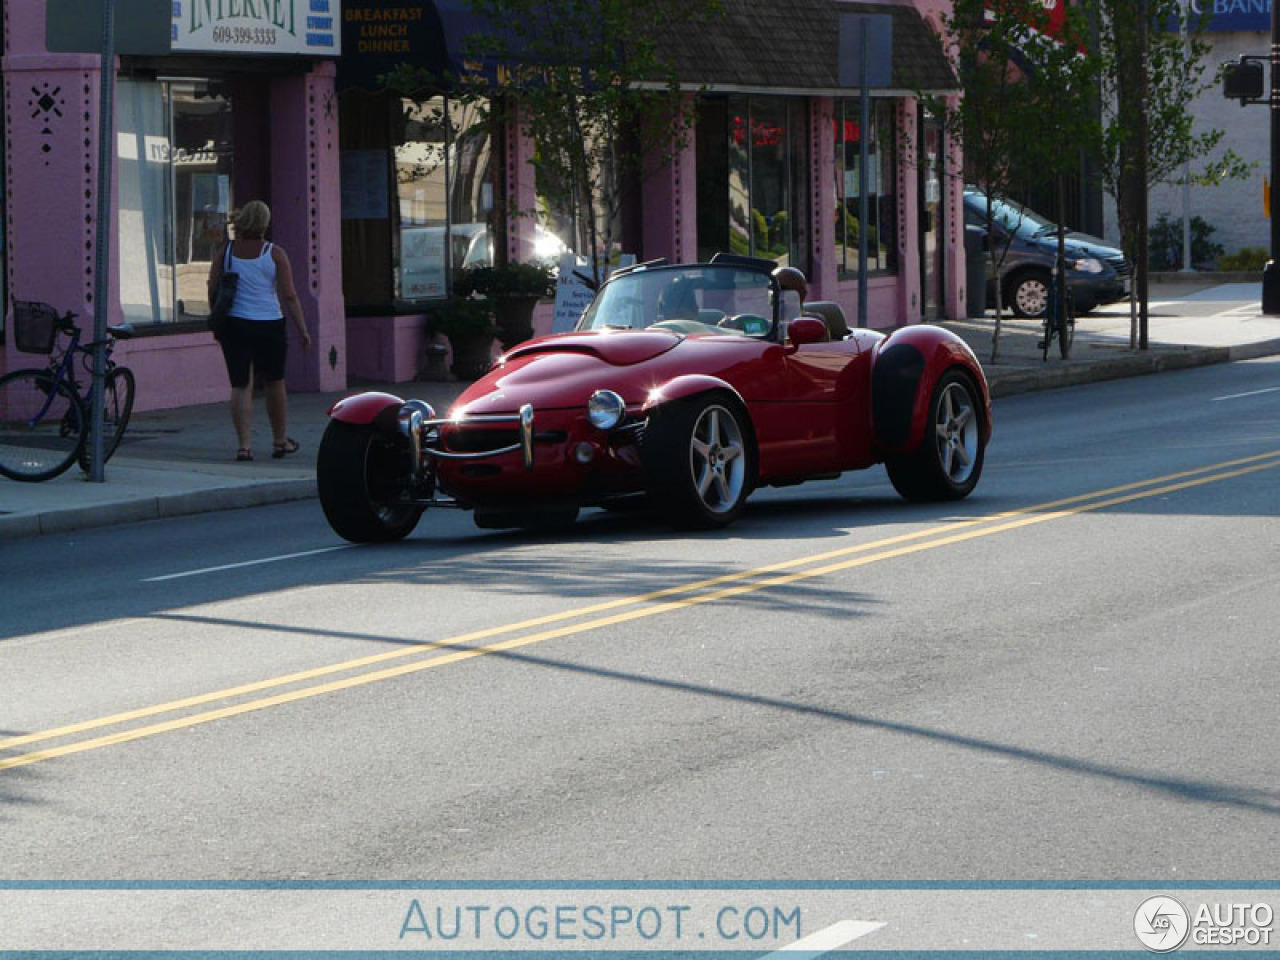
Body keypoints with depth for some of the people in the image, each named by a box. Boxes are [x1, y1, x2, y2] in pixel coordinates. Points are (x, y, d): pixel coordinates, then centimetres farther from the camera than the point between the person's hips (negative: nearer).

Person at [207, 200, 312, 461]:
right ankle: (280, 441, 25)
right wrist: (302, 329, 0)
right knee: (274, 384, 15)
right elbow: (289, 295, -6)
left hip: (234, 324, 1)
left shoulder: (226, 252, 1)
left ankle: (244, 445, -6)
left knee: (240, 386, 3)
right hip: (269, 326, -1)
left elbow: (213, 291, 4)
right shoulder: (275, 253, -5)